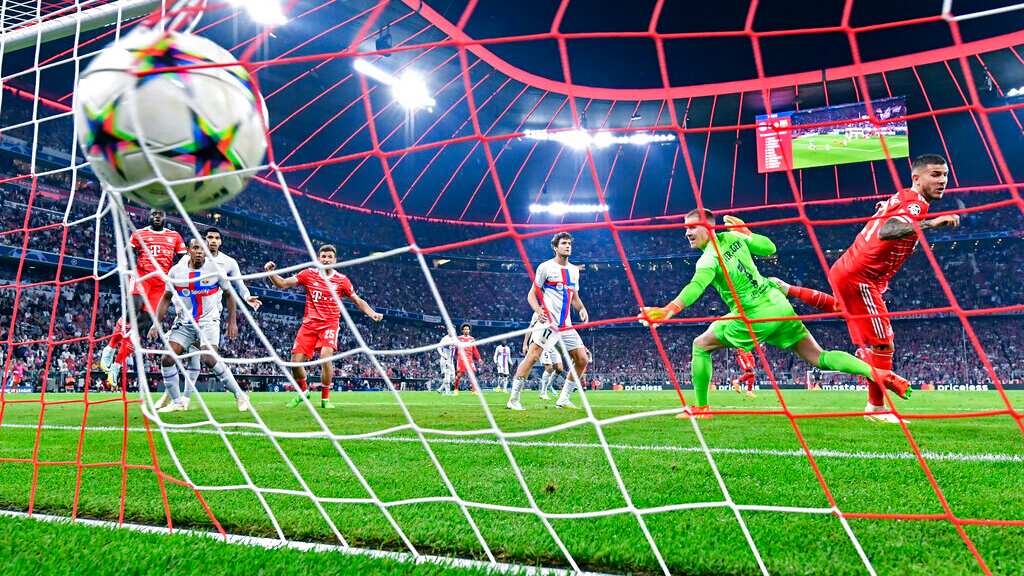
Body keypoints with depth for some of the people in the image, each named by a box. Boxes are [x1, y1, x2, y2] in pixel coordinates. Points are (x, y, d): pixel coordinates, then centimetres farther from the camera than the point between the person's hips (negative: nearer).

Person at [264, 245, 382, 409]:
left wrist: (372, 314, -4)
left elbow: (358, 301, 10)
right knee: (296, 361, -3)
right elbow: (283, 284, 3)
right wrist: (271, 272, -13)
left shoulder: (342, 280, 1)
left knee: (326, 358, -22)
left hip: (330, 324, -2)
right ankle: (303, 391, 27)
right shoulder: (309, 274, 2)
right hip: (309, 324, 2)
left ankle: (325, 398, -3)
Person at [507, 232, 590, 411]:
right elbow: (532, 294, -2)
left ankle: (563, 399, 15)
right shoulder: (546, 267, -3)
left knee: (582, 359, 3)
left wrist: (582, 309, 3)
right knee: (532, 357, -17)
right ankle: (513, 399, -7)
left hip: (566, 325, 6)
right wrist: (538, 310, -21)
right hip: (547, 322, -6)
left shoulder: (574, 270, 15)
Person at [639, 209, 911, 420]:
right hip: (779, 304, 7)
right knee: (819, 357, 9)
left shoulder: (709, 257, -15)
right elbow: (769, 248, 19)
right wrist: (744, 230, 26)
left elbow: (696, 287, -36)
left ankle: (700, 408, 13)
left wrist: (667, 311, -49)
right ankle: (877, 373, -8)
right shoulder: (732, 237, 5)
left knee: (700, 345, 9)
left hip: (755, 317, -7)